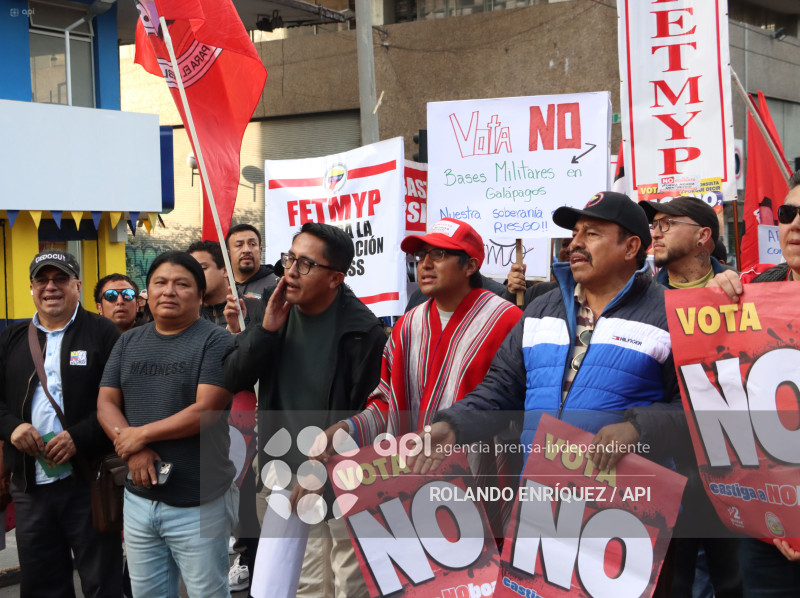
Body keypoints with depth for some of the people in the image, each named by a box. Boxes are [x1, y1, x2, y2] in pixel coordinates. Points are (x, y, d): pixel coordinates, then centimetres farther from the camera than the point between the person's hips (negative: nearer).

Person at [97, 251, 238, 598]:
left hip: (198, 503, -5)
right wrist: (134, 451, -12)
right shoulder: (128, 343, 10)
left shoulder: (215, 341, -8)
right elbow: (106, 403, 5)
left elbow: (206, 410, -17)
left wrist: (141, 434, -11)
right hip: (138, 498, 5)